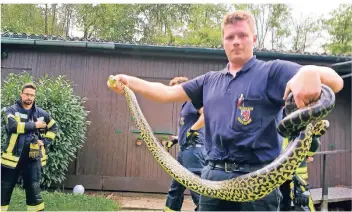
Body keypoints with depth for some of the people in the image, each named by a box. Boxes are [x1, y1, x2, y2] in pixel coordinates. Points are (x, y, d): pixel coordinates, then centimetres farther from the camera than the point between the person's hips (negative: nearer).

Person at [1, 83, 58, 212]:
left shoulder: (41, 113, 8)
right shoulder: (11, 110, -2)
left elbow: (54, 127, 20)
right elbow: (12, 126, -22)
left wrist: (45, 141, 6)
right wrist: (35, 125, -17)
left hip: (33, 157, 2)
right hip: (13, 156, -2)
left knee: (33, 189, 8)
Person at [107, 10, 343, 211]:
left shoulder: (272, 71, -1)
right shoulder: (210, 81, 15)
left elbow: (336, 81, -12)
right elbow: (167, 93, 12)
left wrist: (310, 73, -36)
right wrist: (129, 81, 0)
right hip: (213, 178, 5)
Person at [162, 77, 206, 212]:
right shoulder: (185, 105, 20)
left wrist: (193, 130, -21)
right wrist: (176, 139, 18)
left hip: (194, 150, -10)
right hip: (184, 150, 10)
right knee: (175, 188, 17)